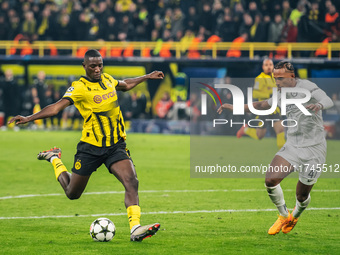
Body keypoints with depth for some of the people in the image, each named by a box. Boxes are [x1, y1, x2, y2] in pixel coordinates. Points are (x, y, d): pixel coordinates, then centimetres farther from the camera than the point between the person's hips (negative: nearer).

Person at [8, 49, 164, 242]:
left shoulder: (107, 79, 5)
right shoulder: (79, 88, -14)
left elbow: (125, 85, 29)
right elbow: (57, 107, -25)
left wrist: (147, 77, 36)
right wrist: (29, 118, -38)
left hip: (116, 146, 4)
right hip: (90, 147, -4)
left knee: (132, 182, -20)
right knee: (72, 193, 11)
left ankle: (135, 229, -24)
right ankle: (55, 159, 40)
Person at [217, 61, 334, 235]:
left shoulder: (307, 87, -14)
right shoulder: (282, 95, 7)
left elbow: (328, 101, -31)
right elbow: (262, 105, 23)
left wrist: (319, 105, -56)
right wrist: (234, 108, 16)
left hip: (314, 149, -6)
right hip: (292, 147, 6)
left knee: (302, 196, 2)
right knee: (271, 179, -15)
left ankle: (295, 216, 38)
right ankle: (283, 216, 9)